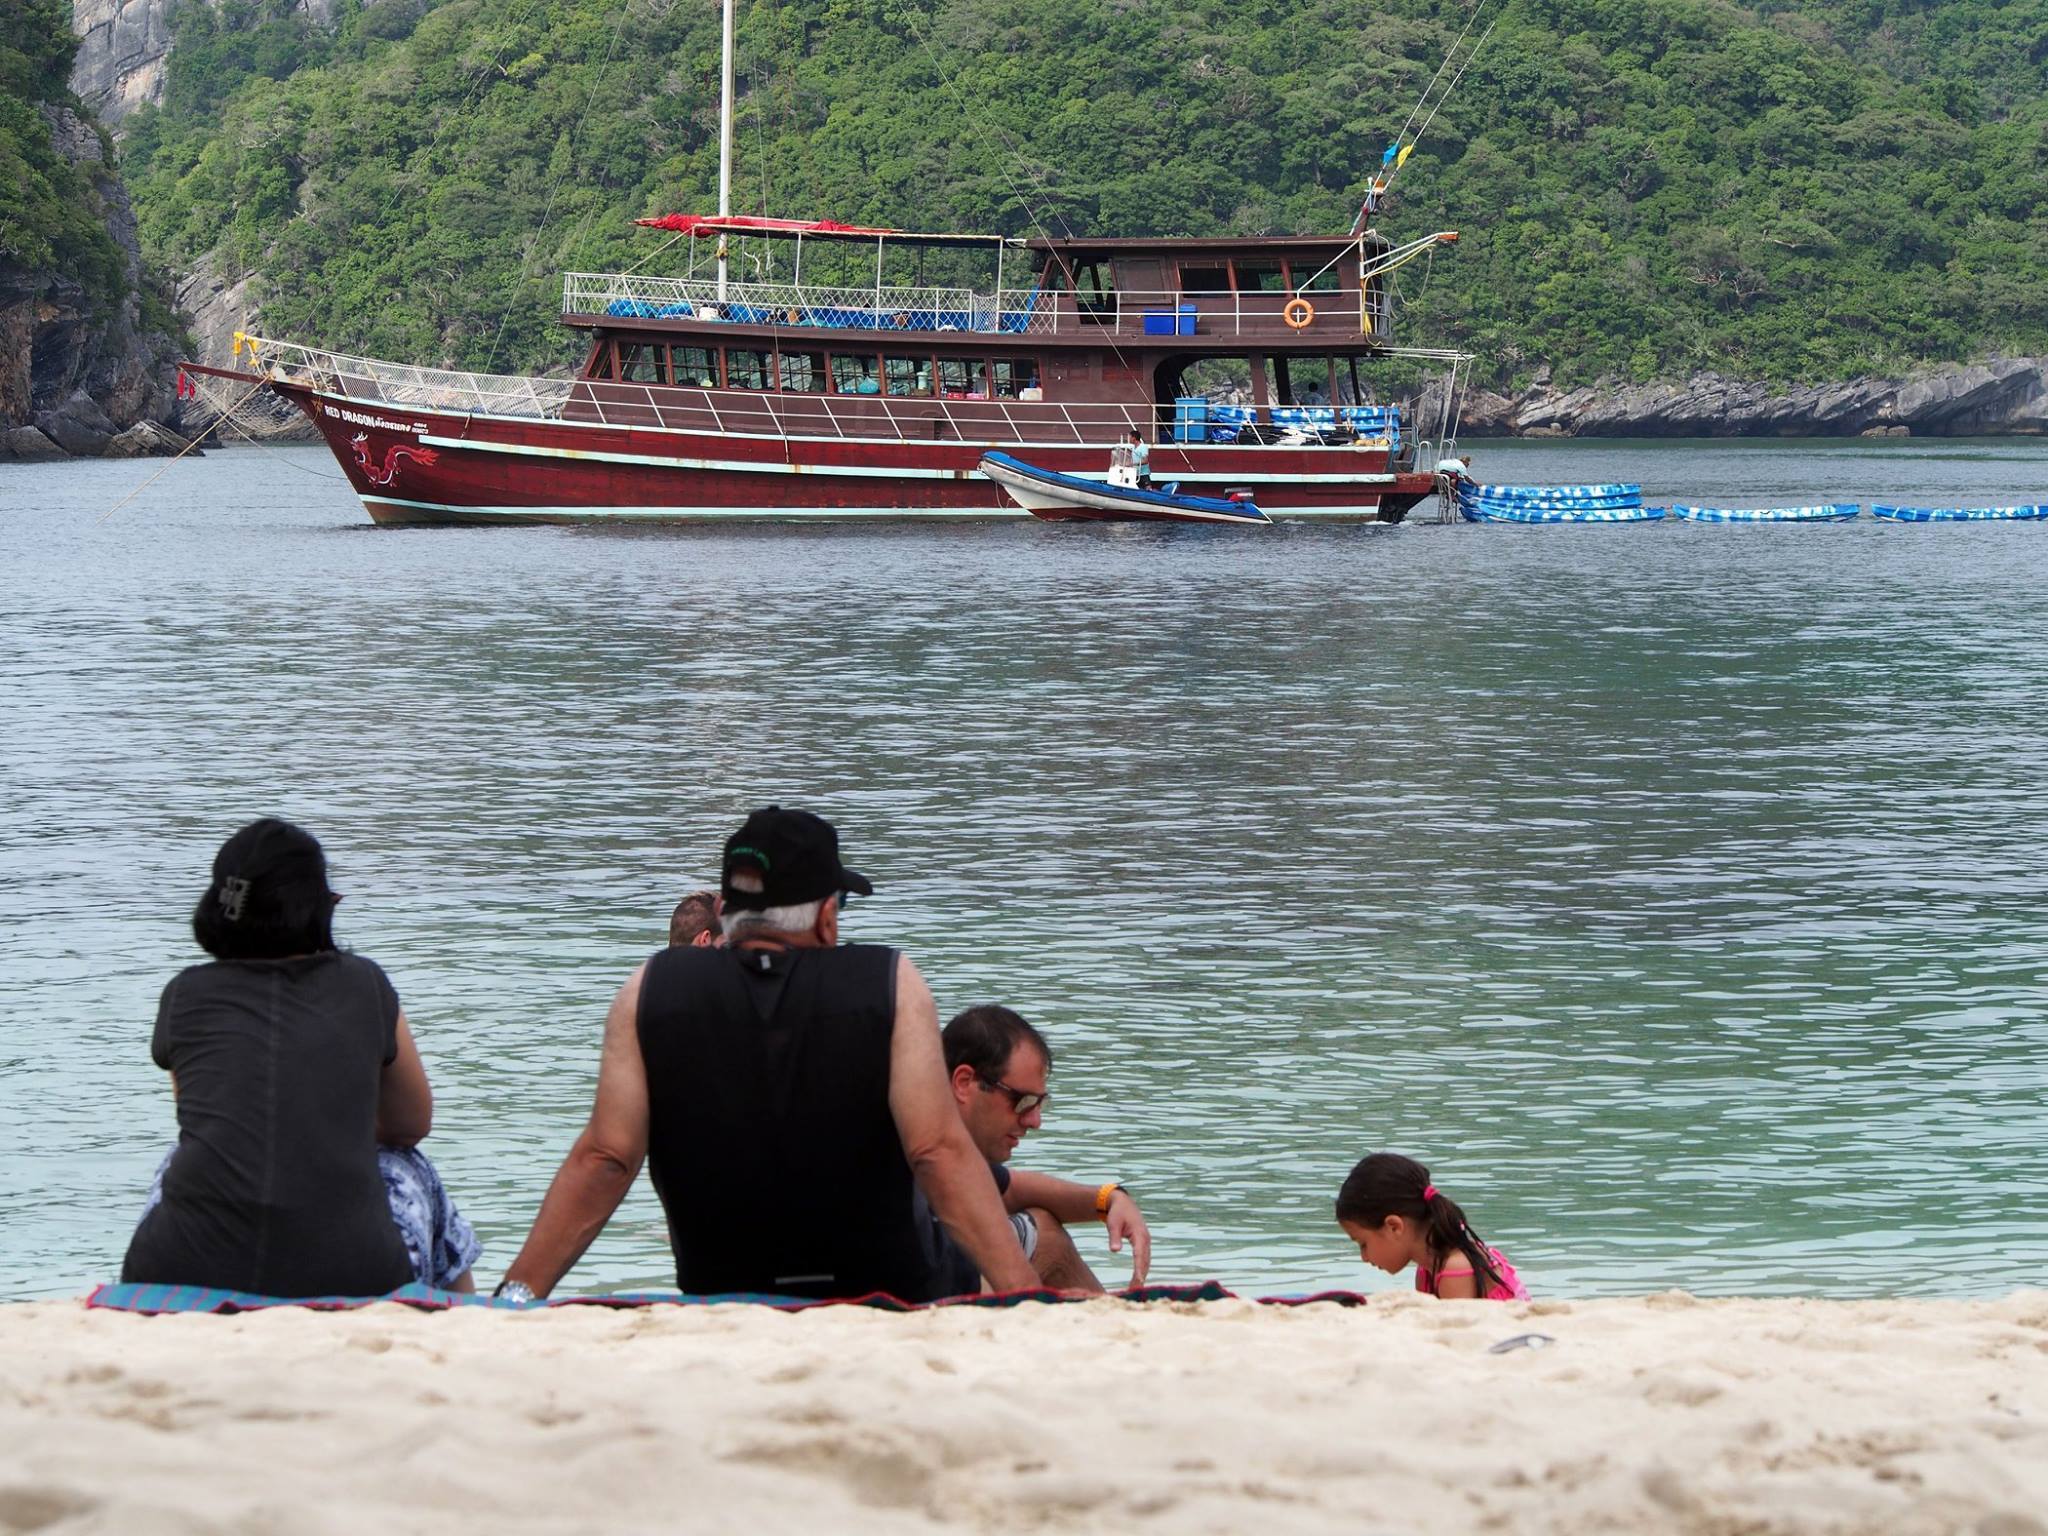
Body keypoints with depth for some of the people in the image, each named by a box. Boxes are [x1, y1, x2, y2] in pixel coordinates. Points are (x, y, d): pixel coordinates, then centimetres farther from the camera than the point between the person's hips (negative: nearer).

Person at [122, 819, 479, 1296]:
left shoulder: (185, 994, 11)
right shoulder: (364, 987, 8)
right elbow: (413, 1126, 23)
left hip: (186, 1276, 1)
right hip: (343, 1276, -1)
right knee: (409, 1174, 33)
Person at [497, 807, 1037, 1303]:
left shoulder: (652, 992, -1)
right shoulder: (891, 986, -5)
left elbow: (603, 1160, -6)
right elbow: (942, 1154, -14)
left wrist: (517, 1295, -3)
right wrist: (1024, 1295, -16)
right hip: (889, 1306, -1)